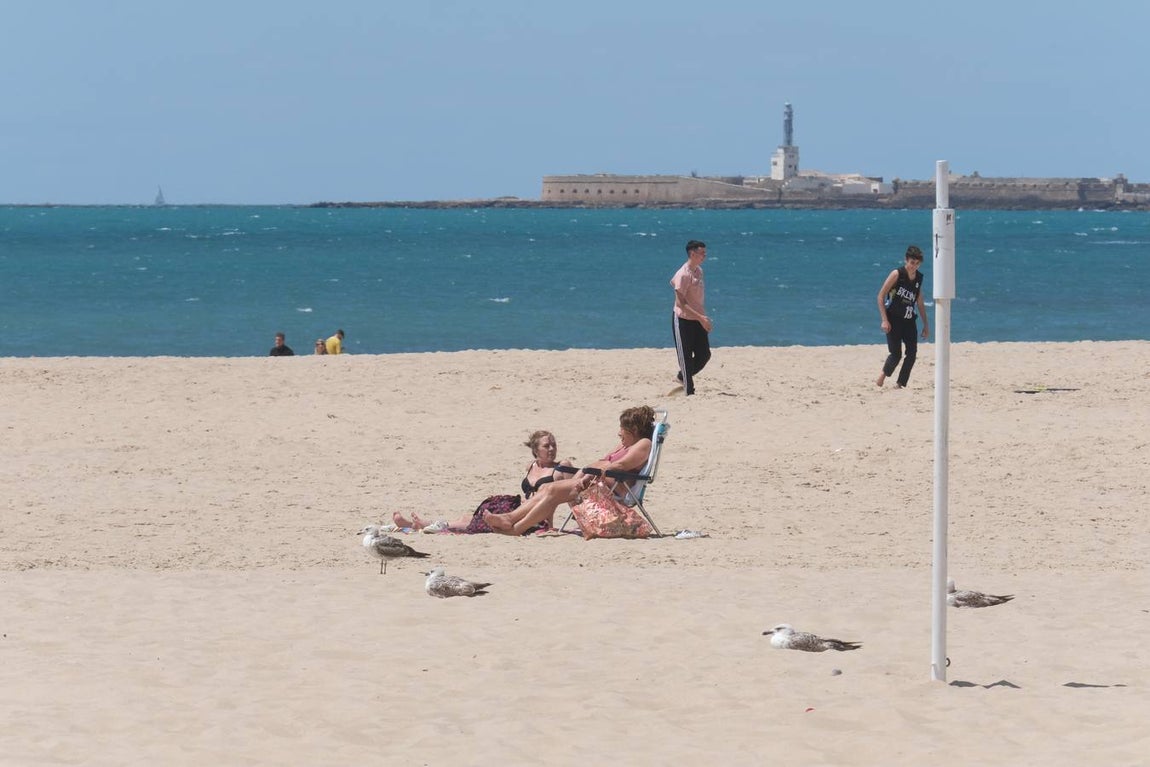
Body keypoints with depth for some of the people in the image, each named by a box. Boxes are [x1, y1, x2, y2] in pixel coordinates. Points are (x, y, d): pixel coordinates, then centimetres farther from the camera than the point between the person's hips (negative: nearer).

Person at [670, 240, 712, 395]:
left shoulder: (699, 271, 8)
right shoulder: (683, 274, -19)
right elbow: (680, 303, -21)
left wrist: (704, 317, 15)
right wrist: (701, 318, -26)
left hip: (698, 320, 8)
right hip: (683, 320, -8)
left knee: (704, 355, 8)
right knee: (686, 358, -1)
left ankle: (682, 377, 28)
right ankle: (689, 391, 5)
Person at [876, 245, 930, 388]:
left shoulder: (919, 278, 8)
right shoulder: (897, 274, -11)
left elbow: (920, 303, 18)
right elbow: (881, 296, -11)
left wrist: (926, 325, 16)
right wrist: (884, 320, -17)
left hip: (909, 321, 5)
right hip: (894, 320, -5)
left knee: (912, 352, -5)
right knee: (896, 354, -8)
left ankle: (902, 384, 5)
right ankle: (882, 376, 16)